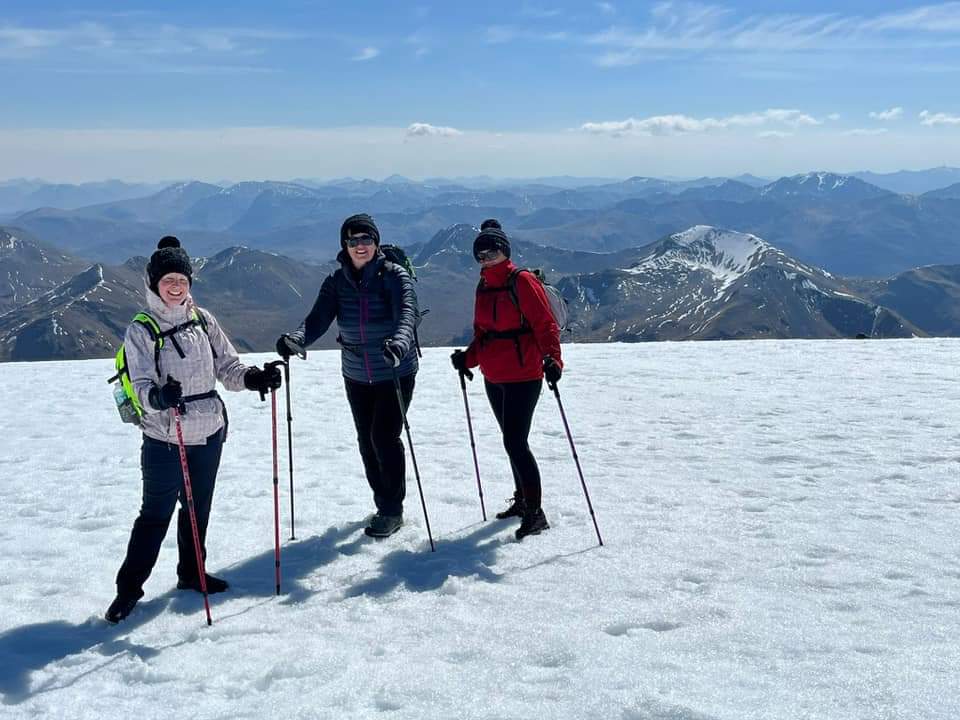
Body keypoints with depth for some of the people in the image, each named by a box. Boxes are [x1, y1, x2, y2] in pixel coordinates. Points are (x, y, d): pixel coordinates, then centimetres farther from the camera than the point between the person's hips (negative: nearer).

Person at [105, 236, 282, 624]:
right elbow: (141, 385, -17)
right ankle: (129, 586, 15)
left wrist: (255, 378, -13)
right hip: (164, 441, -4)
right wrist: (158, 396, -39)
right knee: (155, 514, 1)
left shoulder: (203, 320, 3)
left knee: (198, 508, 17)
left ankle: (191, 573, 35)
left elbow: (228, 368, 6)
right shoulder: (141, 331, -9)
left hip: (209, 434, 5)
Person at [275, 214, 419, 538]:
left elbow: (406, 315, -28)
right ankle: (383, 503, 30)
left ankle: (393, 510, 8)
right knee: (367, 440, 12)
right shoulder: (336, 281, -2)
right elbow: (318, 318, -14)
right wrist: (296, 339, -35)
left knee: (384, 437, -8)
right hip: (356, 376, 5)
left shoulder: (395, 276, -12)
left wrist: (399, 344, -49)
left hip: (396, 374, -4)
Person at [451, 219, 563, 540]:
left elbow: (545, 324, -16)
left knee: (515, 443, -11)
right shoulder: (483, 287, 12)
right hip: (493, 380, 8)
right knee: (513, 441, 17)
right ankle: (522, 500, 31)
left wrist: (551, 358, -29)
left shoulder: (522, 282, -11)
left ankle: (535, 512, -3)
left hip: (523, 378, -8)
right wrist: (468, 358, 2)